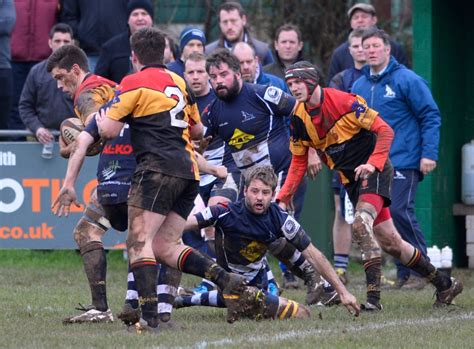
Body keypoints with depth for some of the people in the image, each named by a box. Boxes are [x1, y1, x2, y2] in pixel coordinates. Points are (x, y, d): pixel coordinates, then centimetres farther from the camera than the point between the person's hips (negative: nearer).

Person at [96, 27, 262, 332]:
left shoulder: (134, 83, 0)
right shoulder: (178, 82, 21)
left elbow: (109, 130, -2)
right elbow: (197, 127, 31)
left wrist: (101, 120, 20)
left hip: (159, 167, -7)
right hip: (189, 171, 7)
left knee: (140, 241, -8)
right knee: (165, 246, 10)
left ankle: (149, 317, -22)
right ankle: (228, 281, -7)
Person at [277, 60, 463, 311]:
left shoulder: (343, 102, -17)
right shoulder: (299, 118, 2)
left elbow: (384, 131, -16)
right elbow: (299, 160, 11)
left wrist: (373, 163, -27)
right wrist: (283, 197, 3)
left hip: (375, 171, -7)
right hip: (351, 179, 7)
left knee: (361, 224, -28)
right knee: (389, 242, 7)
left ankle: (373, 296, -28)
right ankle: (444, 285, 21)